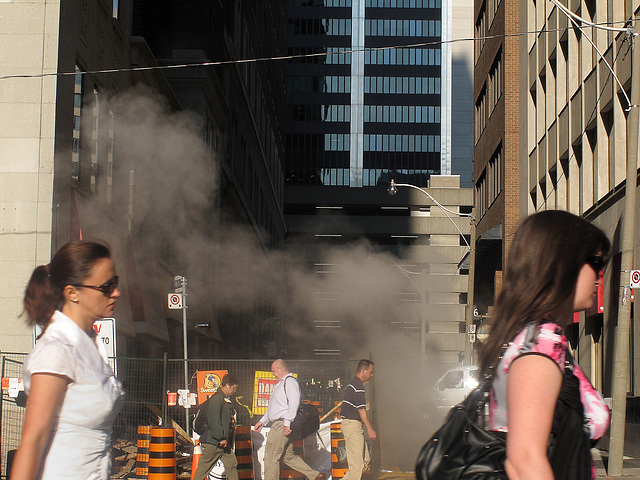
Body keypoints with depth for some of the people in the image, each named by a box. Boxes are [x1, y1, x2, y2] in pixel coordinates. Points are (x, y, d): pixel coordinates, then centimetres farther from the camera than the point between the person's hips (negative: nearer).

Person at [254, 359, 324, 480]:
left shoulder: (290, 381, -9)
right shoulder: (281, 383, 23)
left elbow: (294, 403, -21)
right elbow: (274, 407, 31)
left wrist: (287, 423, -25)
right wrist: (262, 421, 30)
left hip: (282, 426, -10)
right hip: (278, 425, 10)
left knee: (271, 456, -6)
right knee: (288, 456, 11)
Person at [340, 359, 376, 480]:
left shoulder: (352, 384, 18)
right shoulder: (358, 386, -14)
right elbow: (361, 410, -18)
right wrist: (370, 429, -17)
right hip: (353, 424, -10)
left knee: (365, 460, 12)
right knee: (357, 463, -7)